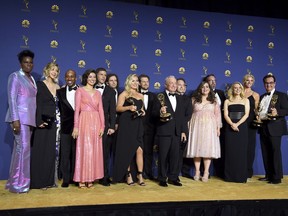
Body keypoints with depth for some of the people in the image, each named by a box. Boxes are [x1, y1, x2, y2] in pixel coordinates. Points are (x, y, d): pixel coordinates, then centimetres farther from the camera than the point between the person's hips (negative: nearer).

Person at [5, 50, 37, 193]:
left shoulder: (32, 79, 17)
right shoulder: (15, 76, -3)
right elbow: (11, 98, -11)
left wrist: (34, 118, 12)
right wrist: (15, 119, -19)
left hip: (30, 119, 7)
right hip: (20, 118, -7)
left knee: (21, 149, 10)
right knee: (23, 148, -10)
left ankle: (15, 181, 19)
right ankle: (18, 183, 0)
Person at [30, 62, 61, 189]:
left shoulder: (58, 87, 13)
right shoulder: (40, 85, -1)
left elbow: (59, 105, 11)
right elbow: (37, 104, -9)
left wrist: (60, 121, 3)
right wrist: (39, 121, -18)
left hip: (55, 123, 5)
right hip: (44, 122, -5)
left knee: (53, 151, 7)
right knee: (42, 151, -1)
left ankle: (51, 179, 16)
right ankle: (40, 181, 8)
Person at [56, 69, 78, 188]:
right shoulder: (60, 92, 10)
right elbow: (59, 108, 7)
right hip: (66, 126, 1)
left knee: (76, 153, 7)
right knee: (65, 153, 3)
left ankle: (75, 177, 18)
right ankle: (66, 179, 11)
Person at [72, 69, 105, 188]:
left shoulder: (98, 93, 16)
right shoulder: (80, 90, 4)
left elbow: (101, 110, 11)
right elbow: (77, 109, -2)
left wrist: (102, 126, 1)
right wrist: (76, 126, -10)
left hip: (96, 123, 4)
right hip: (84, 121, -4)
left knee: (95, 150, 4)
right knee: (84, 149, -3)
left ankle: (91, 178, 12)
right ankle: (82, 179, 5)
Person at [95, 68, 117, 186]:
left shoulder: (110, 91, 10)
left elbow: (112, 110, 4)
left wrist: (112, 126, -4)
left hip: (105, 125, 0)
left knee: (105, 151, 2)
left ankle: (104, 177, 10)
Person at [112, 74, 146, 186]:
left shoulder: (140, 96, 20)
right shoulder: (124, 94, 4)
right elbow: (118, 108, -4)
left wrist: (142, 112, 6)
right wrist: (129, 107, -19)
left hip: (138, 125, 4)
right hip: (126, 125, -4)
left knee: (139, 150, -6)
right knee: (127, 150, -1)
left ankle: (139, 175, 0)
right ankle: (128, 175, 8)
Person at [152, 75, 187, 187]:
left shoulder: (179, 98, 15)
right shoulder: (160, 97, -2)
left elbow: (182, 116, 14)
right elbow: (154, 113, -5)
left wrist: (183, 131, 9)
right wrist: (160, 112, -26)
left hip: (177, 132, 5)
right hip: (164, 131, -5)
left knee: (175, 156, 9)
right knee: (163, 156, 3)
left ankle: (173, 178, 21)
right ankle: (162, 179, 14)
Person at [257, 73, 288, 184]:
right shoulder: (262, 97, 18)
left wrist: (277, 112, -27)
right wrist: (258, 118, 1)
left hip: (275, 127, -6)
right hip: (263, 127, 6)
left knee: (275, 152, -4)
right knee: (265, 152, 9)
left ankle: (277, 177, 4)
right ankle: (268, 175, 19)